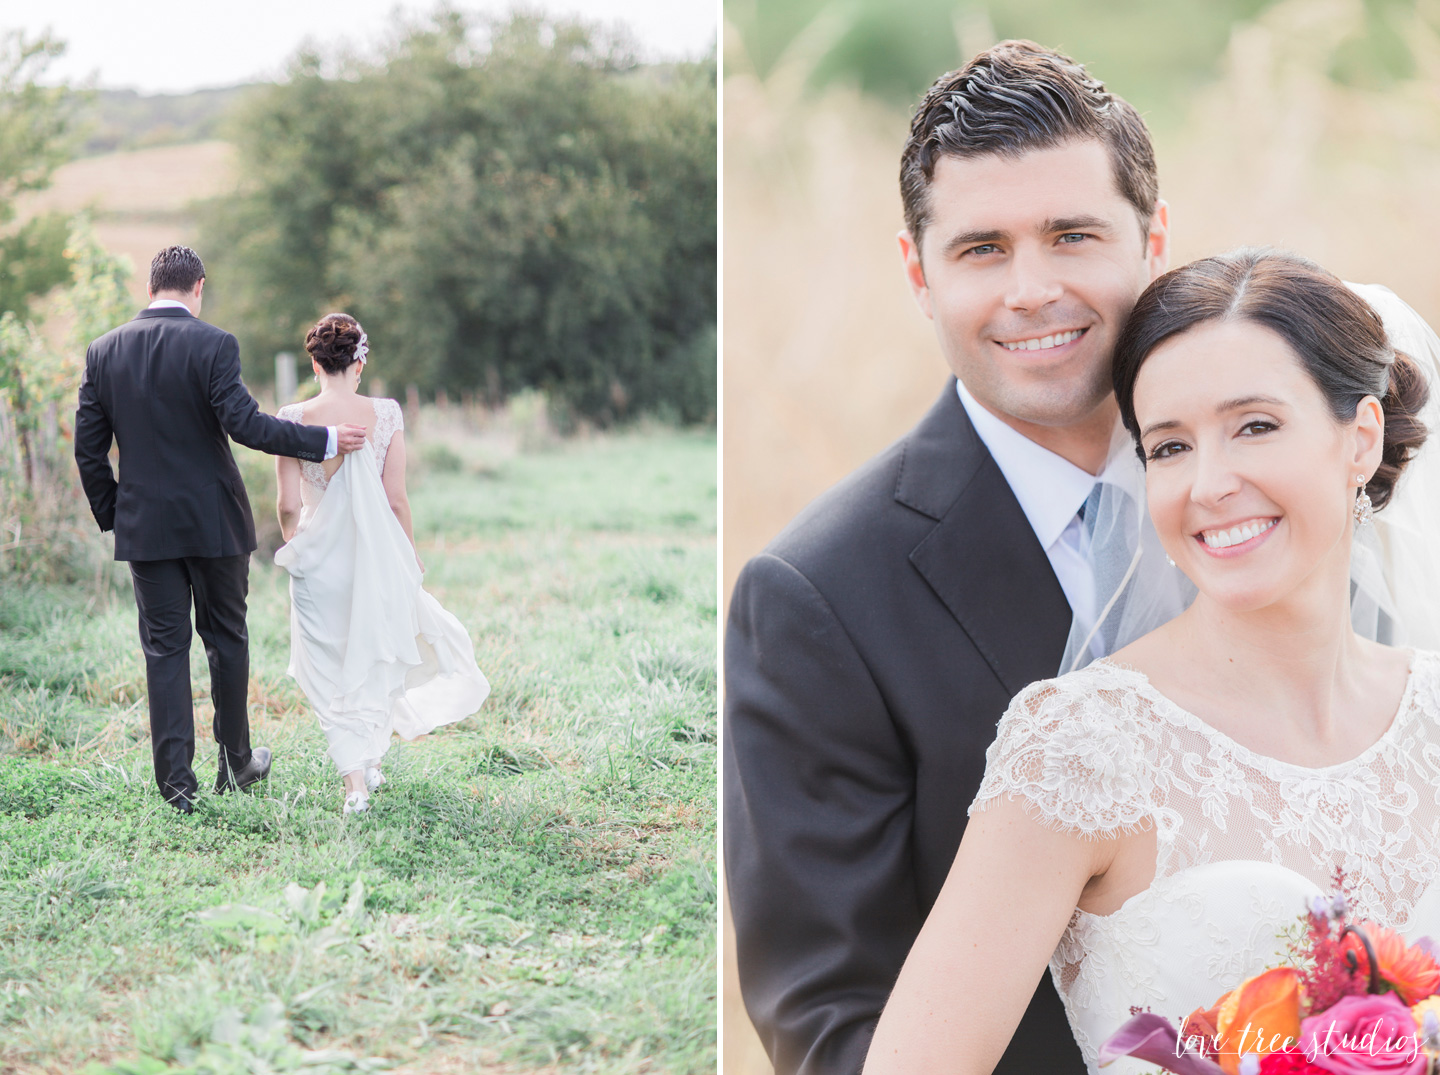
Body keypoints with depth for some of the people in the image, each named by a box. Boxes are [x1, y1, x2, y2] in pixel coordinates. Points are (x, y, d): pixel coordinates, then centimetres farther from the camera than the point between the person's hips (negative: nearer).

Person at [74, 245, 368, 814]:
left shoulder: (104, 351, 2)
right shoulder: (213, 345, -11)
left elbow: (88, 449, 4)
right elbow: (245, 423, -20)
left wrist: (110, 515, 15)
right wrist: (325, 440, -12)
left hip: (144, 525, 3)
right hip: (214, 520, -3)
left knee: (164, 649, 6)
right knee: (225, 638, 13)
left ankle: (176, 781, 1)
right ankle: (235, 761, 24)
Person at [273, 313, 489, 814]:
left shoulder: (294, 419, -10)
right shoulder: (385, 415, -8)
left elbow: (288, 505, -7)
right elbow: (396, 499, -6)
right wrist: (409, 553, 10)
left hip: (318, 557, -1)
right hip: (378, 555, 1)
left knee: (331, 670, 9)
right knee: (376, 658, 23)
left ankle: (355, 783, 1)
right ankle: (371, 759, 31)